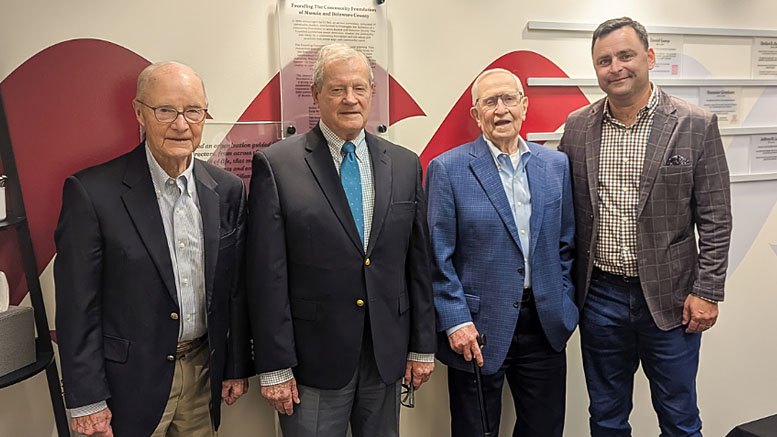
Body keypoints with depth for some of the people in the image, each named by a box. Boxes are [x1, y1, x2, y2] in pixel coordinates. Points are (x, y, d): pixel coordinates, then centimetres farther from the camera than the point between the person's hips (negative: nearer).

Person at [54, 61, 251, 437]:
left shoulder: (227, 190, -2)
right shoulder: (91, 191, -14)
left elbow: (236, 289, 4)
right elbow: (77, 307, -11)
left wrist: (237, 367, 6)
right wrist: (87, 401, -9)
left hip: (205, 374, 4)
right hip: (132, 382, -3)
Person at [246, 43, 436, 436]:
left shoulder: (405, 165, 5)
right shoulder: (276, 165, -7)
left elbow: (418, 263, 6)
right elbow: (267, 275, -9)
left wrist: (422, 346, 7)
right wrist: (273, 367, -9)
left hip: (388, 354, 4)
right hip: (313, 359, -3)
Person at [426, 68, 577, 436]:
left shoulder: (556, 164, 6)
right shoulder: (448, 169, -7)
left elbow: (566, 243, 11)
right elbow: (438, 256, -9)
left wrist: (563, 305, 6)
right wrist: (456, 321, -13)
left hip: (545, 327, 4)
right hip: (477, 329, -4)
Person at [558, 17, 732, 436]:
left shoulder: (697, 125, -5)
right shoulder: (577, 127, 2)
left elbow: (715, 219, -4)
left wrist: (707, 291, -7)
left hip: (671, 298, -2)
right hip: (599, 295, 2)